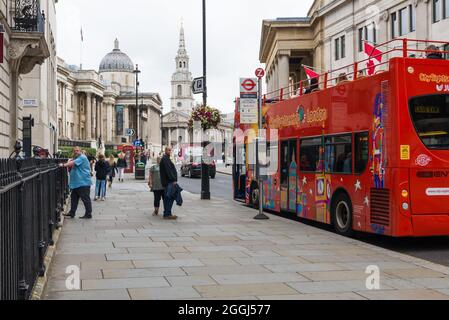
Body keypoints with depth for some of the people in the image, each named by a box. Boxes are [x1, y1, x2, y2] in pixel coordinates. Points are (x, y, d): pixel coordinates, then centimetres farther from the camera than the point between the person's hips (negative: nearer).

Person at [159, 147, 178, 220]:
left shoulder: (166, 159, 22)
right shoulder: (165, 159, -12)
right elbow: (168, 170, -19)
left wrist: (174, 179, 20)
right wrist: (173, 180, -21)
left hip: (168, 182, 11)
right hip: (169, 182, -11)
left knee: (167, 198, 12)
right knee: (170, 197, -12)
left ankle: (166, 213, 17)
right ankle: (167, 214, -13)